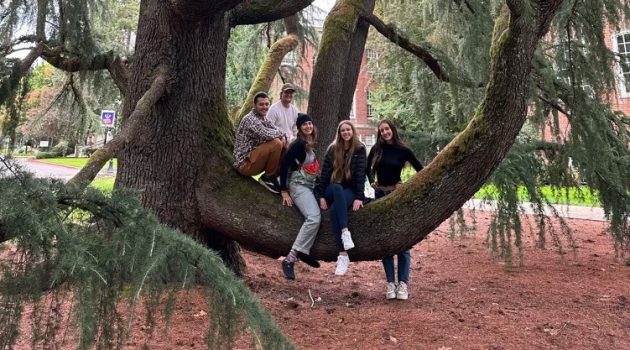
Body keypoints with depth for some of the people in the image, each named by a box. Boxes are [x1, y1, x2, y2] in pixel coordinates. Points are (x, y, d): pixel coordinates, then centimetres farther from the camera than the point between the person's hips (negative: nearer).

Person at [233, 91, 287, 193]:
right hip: (245, 162, -9)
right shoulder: (250, 119, -17)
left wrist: (283, 137, -14)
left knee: (285, 146, 3)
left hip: (254, 158, 9)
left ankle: (273, 175, 5)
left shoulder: (263, 119, 12)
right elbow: (266, 134, -31)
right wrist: (281, 133, -11)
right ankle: (268, 178, -10)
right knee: (276, 143, -25)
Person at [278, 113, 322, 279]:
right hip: (299, 185, -9)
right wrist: (284, 191, -16)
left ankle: (302, 251, 0)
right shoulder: (298, 144, -11)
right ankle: (290, 259, -26)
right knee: (314, 217, -26)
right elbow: (284, 165, -16)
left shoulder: (310, 144, 15)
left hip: (310, 186, 9)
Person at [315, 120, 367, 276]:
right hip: (333, 190, 2)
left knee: (334, 209, -34)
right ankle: (345, 232, -47)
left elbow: (361, 174, -10)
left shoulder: (359, 149, -1)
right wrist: (321, 196, -9)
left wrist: (359, 197, -21)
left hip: (351, 191, -2)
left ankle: (342, 255, -38)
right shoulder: (333, 149, 6)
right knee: (337, 188, -36)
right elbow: (324, 172, 0)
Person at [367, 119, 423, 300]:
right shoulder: (376, 149, 2)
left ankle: (403, 284, 0)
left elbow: (421, 170, 3)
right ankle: (391, 283, 11)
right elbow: (367, 168, 18)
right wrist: (372, 182, 6)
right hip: (380, 194, 3)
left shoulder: (403, 150, -4)